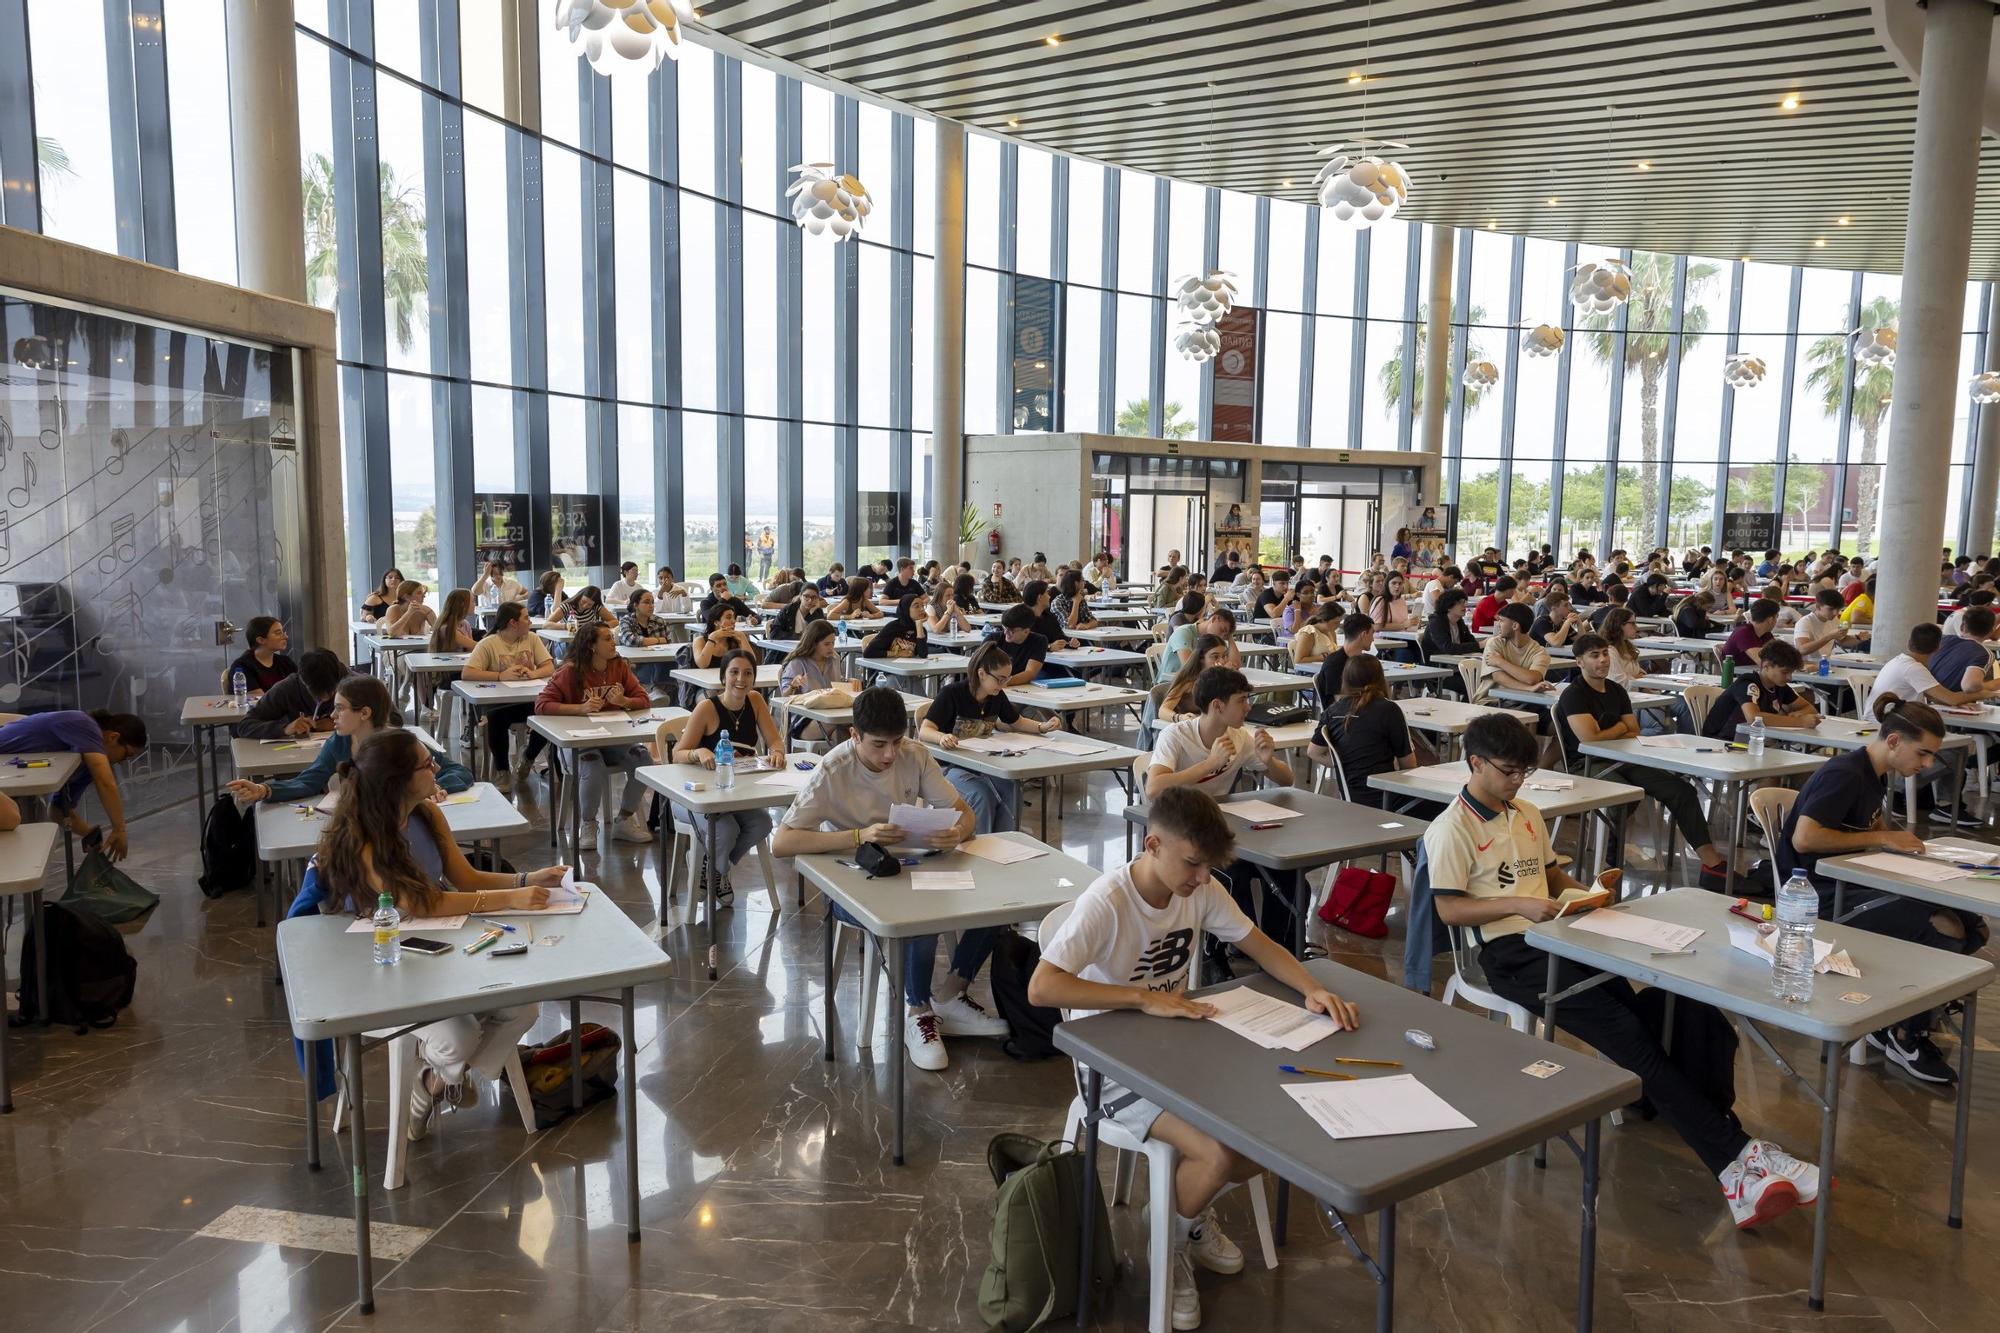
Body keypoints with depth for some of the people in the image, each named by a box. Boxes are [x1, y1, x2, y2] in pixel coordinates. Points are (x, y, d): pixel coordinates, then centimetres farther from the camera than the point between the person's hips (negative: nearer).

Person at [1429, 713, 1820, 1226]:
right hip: (1510, 954, -7)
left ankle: (1735, 1164, -21)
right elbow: (1449, 909, -10)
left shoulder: (1527, 815, 20)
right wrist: (1518, 904, -19)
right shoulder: (1452, 829, -5)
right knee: (1633, 1038, -22)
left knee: (1653, 1021, -16)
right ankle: (1734, 1155, -22)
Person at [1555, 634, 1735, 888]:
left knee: (1682, 789, -9)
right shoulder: (1573, 695, -7)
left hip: (1622, 762, 8)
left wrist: (1606, 734, -6)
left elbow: (1635, 736, 15)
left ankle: (1711, 861, -11)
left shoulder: (1617, 691, 17)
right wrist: (1620, 728, -1)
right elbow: (1589, 737, -21)